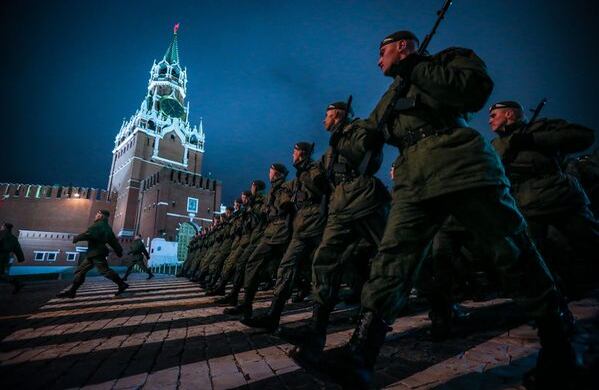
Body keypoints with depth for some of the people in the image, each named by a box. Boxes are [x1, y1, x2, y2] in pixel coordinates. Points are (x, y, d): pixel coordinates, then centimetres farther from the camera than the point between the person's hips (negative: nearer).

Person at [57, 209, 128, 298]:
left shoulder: (98, 225, -10)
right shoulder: (107, 227, 18)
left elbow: (88, 234, -24)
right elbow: (113, 241, 18)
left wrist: (76, 238, -6)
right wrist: (119, 251, 19)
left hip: (96, 252, -10)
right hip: (93, 254, 10)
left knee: (105, 270, -11)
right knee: (80, 270, 12)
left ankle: (122, 285, -10)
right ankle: (71, 291, 15)